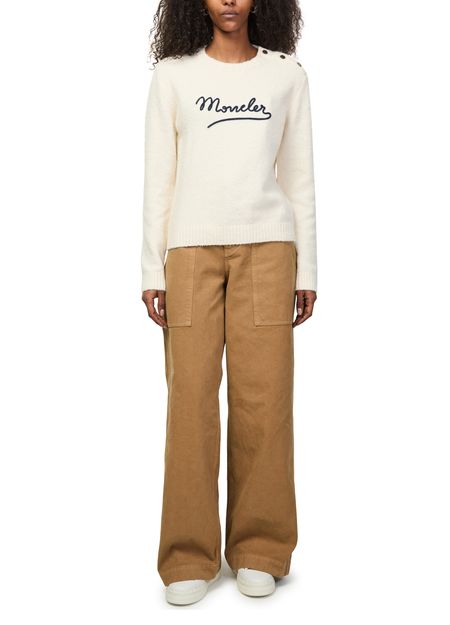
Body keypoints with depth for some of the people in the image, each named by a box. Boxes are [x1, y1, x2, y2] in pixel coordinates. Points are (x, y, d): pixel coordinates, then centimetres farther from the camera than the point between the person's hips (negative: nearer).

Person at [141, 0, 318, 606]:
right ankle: (189, 556, 7)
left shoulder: (287, 74, 13)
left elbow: (299, 177, 12)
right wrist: (152, 270, 1)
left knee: (263, 397, -3)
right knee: (191, 398, -4)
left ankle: (259, 549, 11)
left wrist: (307, 269, 6)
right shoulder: (173, 74, 11)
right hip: (191, 249, 0)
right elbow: (158, 177, 8)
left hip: (266, 247, 1)